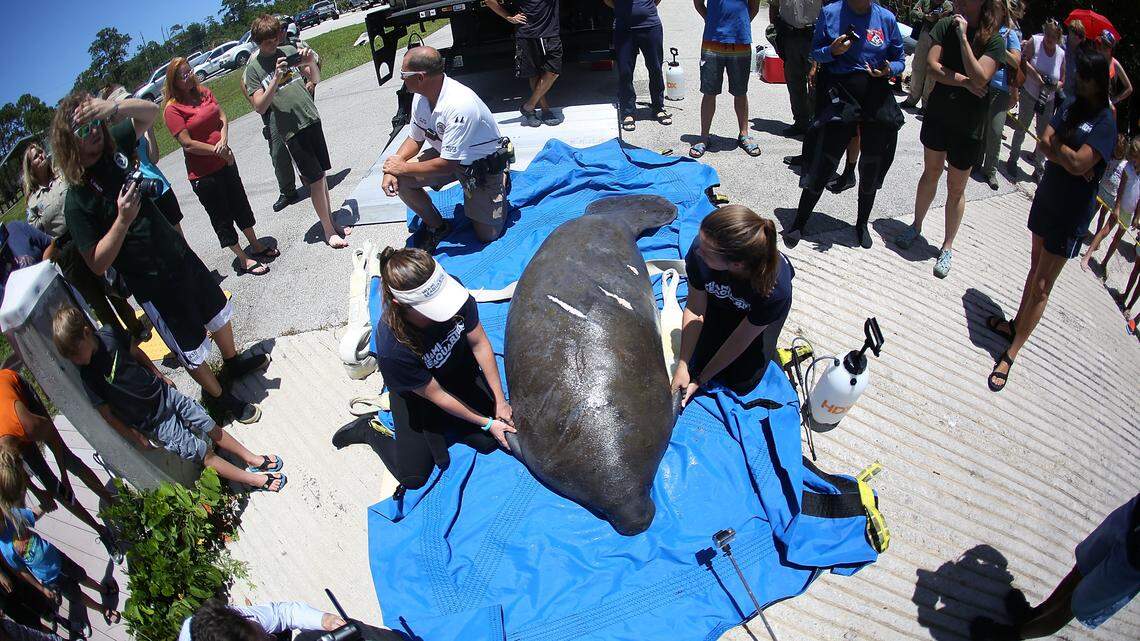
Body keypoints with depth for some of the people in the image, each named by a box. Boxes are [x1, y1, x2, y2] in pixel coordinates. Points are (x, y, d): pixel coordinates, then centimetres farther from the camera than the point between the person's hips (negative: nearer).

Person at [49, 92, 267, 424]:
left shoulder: (112, 147, -5)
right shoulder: (76, 201, -21)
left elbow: (150, 110, -1)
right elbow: (98, 264, -19)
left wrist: (113, 106, -21)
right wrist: (122, 220, -31)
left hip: (180, 255, 7)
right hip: (153, 283, -6)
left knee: (218, 312, 25)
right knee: (192, 349, 10)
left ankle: (233, 361, 51)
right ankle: (220, 397, 32)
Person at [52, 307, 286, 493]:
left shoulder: (108, 335, -11)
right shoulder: (86, 376, -20)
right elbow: (106, 414, -11)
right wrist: (135, 438, -5)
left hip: (164, 393, 4)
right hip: (153, 421, -4)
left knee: (212, 428, 10)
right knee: (203, 452, -3)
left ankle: (254, 459, 27)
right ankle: (254, 478, 8)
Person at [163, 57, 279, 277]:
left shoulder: (204, 92, 4)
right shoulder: (172, 109, -14)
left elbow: (223, 116, 1)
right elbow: (187, 144, -19)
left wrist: (224, 140, -16)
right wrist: (218, 151, -18)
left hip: (225, 161, 7)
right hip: (203, 173, -6)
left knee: (241, 205, 19)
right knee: (222, 217, 5)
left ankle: (256, 246, 36)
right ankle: (244, 260, 13)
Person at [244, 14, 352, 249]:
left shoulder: (289, 51, 7)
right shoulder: (253, 68, -3)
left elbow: (315, 79, 14)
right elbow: (260, 107, -11)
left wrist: (311, 62, -7)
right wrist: (276, 78, -22)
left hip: (312, 119, 4)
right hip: (291, 130, -4)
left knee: (321, 173, 10)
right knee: (315, 179, -4)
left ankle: (330, 219, 21)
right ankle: (329, 230, 5)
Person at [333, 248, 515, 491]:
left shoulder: (455, 291, -33)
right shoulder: (392, 349, -41)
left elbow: (479, 343, -15)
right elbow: (436, 396, -24)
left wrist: (500, 401, -11)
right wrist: (487, 423, -14)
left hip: (459, 366, 4)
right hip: (416, 389, -3)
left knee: (488, 441, -7)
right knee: (413, 476, -1)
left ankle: (439, 424, 20)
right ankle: (366, 430, 23)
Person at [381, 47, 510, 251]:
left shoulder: (459, 106, -36)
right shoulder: (421, 96, -10)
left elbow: (447, 165, -33)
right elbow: (415, 139, 4)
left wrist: (403, 167, -22)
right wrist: (392, 169, -14)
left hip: (483, 164, -6)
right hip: (446, 154, 6)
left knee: (487, 235, -3)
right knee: (398, 180, -16)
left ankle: (501, 182, 24)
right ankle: (436, 226, 9)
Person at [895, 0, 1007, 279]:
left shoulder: (994, 40, -12)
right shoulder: (946, 25, -4)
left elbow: (979, 79, -25)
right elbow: (932, 65, -10)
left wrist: (963, 37, -26)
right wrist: (964, 81, -19)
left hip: (968, 125, -3)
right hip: (938, 114, 3)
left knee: (956, 188, 5)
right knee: (930, 173, 17)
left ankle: (947, 247, 16)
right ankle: (916, 225, 35)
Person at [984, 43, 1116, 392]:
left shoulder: (1106, 123, -16)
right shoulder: (1072, 107, 5)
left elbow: (1078, 163, -25)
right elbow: (1045, 144, -3)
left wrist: (1057, 145, -9)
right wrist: (1069, 156, -18)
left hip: (1071, 214, -7)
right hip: (1047, 197, 7)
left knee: (1042, 286, -4)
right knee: (1035, 269, 21)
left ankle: (1011, 353, 1)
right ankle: (1016, 324, 35)